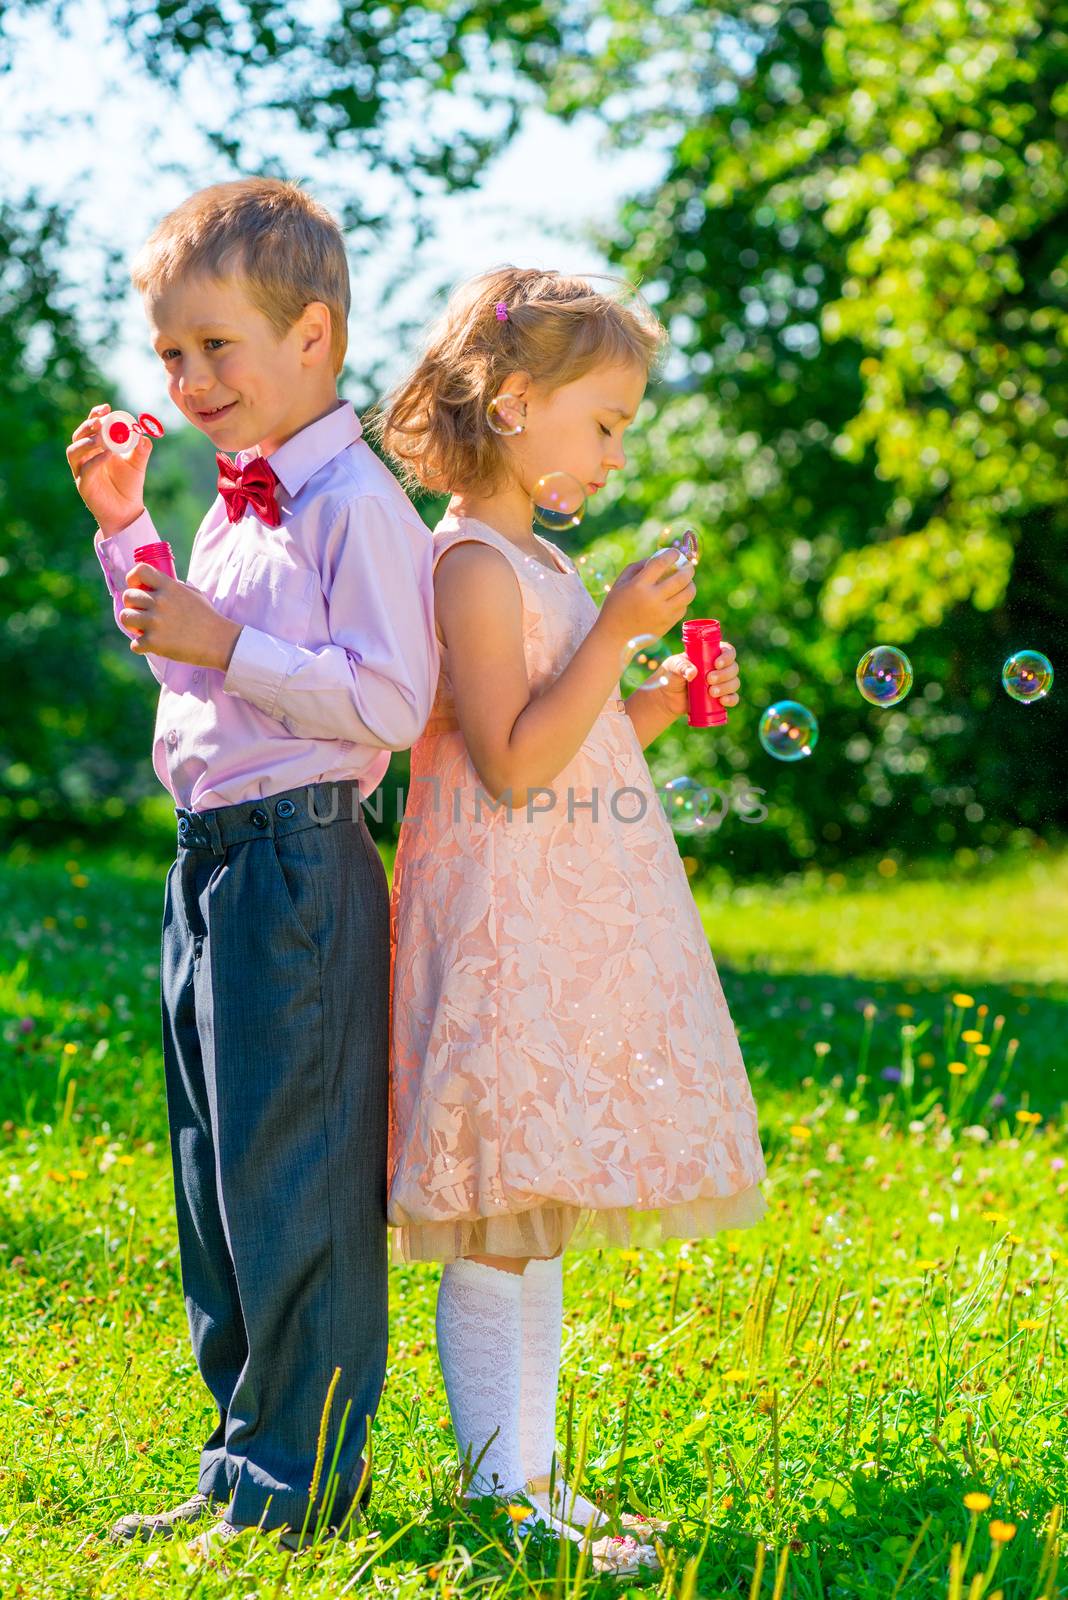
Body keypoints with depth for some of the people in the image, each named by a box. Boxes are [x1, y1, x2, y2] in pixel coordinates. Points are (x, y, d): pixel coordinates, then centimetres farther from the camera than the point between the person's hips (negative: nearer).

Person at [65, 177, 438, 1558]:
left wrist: (225, 646, -22)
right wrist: (122, 527, 20)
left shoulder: (358, 505, -13)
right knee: (216, 1180, 14)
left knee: (290, 1181, -4)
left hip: (297, 866, -10)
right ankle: (245, 1462, 25)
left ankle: (295, 1482, 6)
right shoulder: (237, 503, 16)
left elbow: (389, 702, -19)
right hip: (208, 863, 10)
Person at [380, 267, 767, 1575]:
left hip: (578, 929, 10)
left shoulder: (533, 561, 18)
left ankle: (529, 1481, 18)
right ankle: (502, 1490, 1)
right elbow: (513, 765, -20)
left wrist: (661, 704, 10)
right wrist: (619, 631, -18)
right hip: (509, 931, -10)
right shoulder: (473, 562, -12)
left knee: (533, 1225, 12)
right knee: (504, 1236, -5)